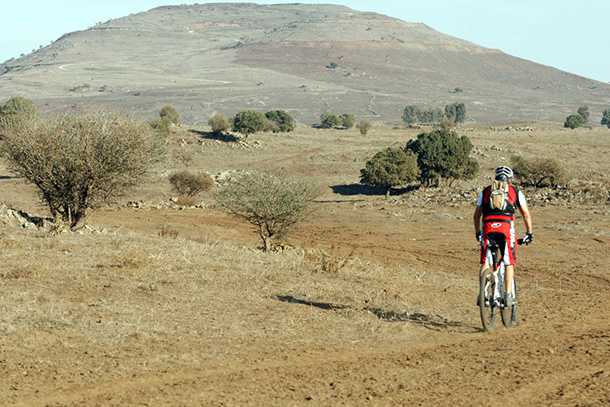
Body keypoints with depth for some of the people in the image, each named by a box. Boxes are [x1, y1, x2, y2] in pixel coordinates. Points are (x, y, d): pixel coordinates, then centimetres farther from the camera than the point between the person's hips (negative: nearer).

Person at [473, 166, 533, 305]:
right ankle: (508, 295, 3)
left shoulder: (485, 192, 22)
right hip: (507, 227, -1)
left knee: (485, 262, 12)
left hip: (488, 228, 1)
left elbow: (477, 215, 24)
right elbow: (526, 214, 17)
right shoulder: (516, 192, 17)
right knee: (509, 263, 10)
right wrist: (529, 233, 26)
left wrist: (477, 233, 35)